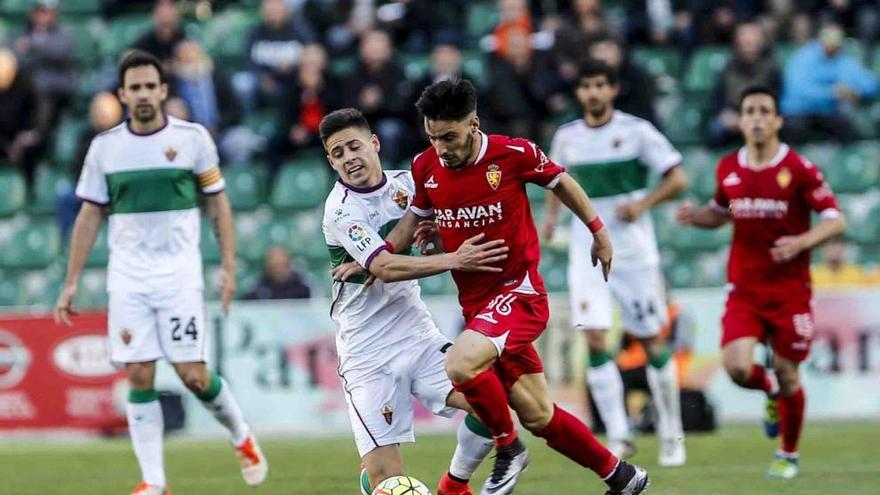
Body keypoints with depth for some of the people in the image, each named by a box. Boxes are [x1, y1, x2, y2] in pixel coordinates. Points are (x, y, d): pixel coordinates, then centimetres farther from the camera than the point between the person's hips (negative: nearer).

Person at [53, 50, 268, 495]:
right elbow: (89, 216, 9)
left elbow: (217, 203, 7)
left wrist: (229, 265, -2)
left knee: (193, 375, -6)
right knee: (139, 377, -4)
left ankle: (241, 437, 21)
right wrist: (71, 283, 5)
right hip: (127, 278, 2)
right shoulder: (104, 146, 4)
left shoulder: (193, 138, 0)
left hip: (179, 274, -2)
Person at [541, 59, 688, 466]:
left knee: (652, 341, 3)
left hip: (634, 250, -2)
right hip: (587, 252, 2)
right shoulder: (567, 137, 6)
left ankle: (671, 435, 17)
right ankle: (618, 435, -7)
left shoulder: (637, 131, -5)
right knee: (594, 340, -12)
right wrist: (551, 215, 9)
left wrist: (642, 204, -17)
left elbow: (677, 179, -3)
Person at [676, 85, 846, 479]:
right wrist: (696, 216, 2)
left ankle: (789, 454, 26)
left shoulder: (799, 169, -8)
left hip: (789, 291, -3)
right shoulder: (728, 169, 5)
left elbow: (835, 221, -7)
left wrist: (801, 242, -25)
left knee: (787, 374, 3)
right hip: (744, 290, 3)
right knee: (737, 366, -17)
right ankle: (772, 392, 20)